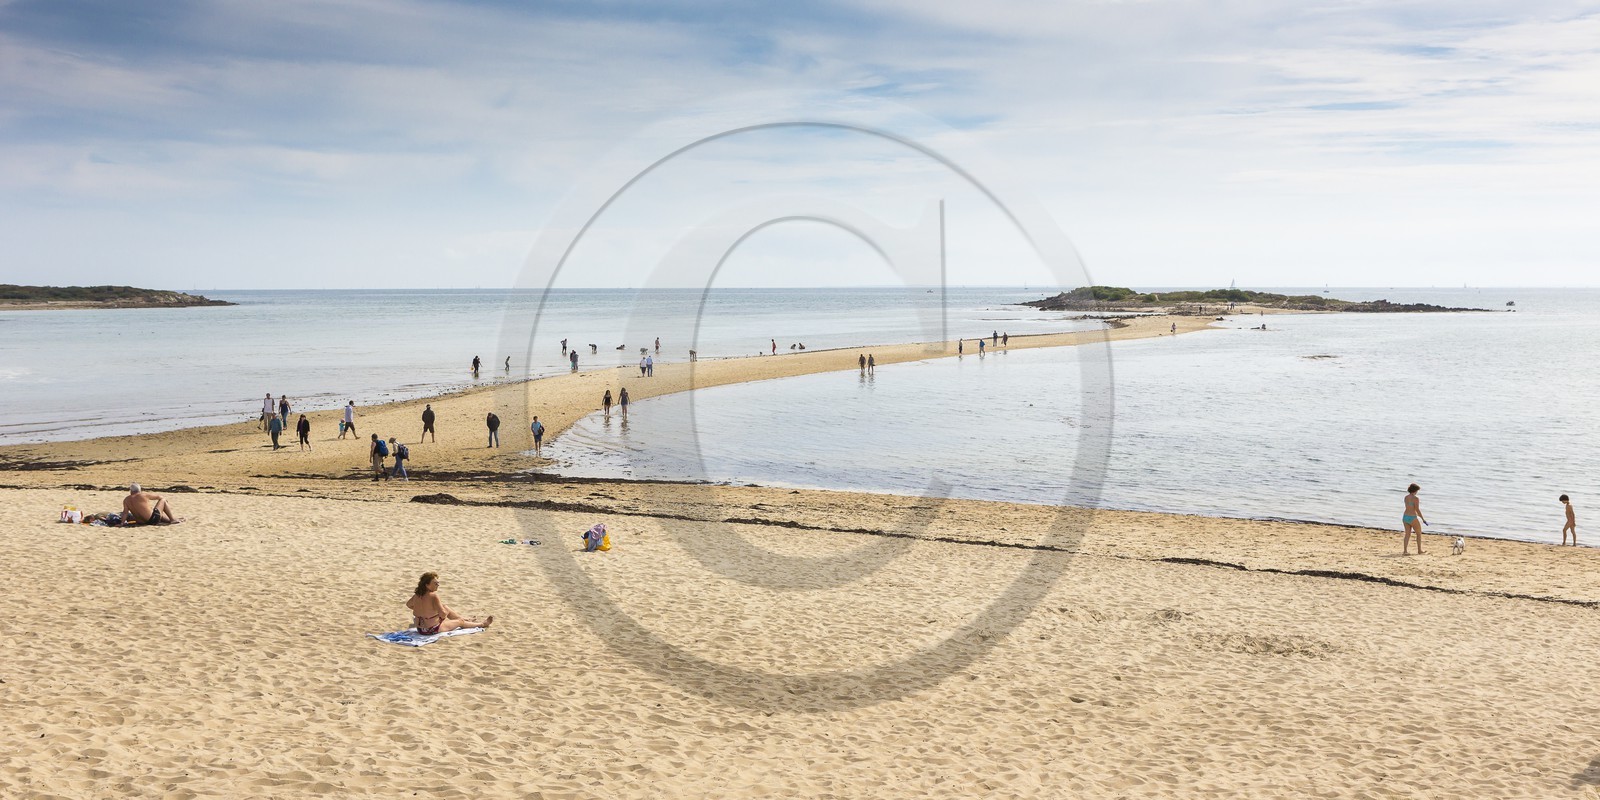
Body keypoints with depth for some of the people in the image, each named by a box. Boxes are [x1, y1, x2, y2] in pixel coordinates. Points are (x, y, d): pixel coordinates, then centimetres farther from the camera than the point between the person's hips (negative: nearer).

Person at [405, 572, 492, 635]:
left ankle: (466, 619, 47)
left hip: (420, 629, 8)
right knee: (460, 622, 16)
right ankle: (482, 624, 40)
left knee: (445, 607, 27)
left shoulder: (416, 595, -4)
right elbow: (443, 614, -28)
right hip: (433, 629, -8)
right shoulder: (433, 596, -26)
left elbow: (408, 604, 17)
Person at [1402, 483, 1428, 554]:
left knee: (1407, 534, 8)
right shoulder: (1415, 498, -15)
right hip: (1412, 518, -6)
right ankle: (1419, 551, 20)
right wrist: (1423, 519, -8)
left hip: (1405, 517, 6)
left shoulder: (1406, 497, 7)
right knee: (1419, 534, 13)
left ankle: (1405, 551, -3)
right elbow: (1417, 510, -16)